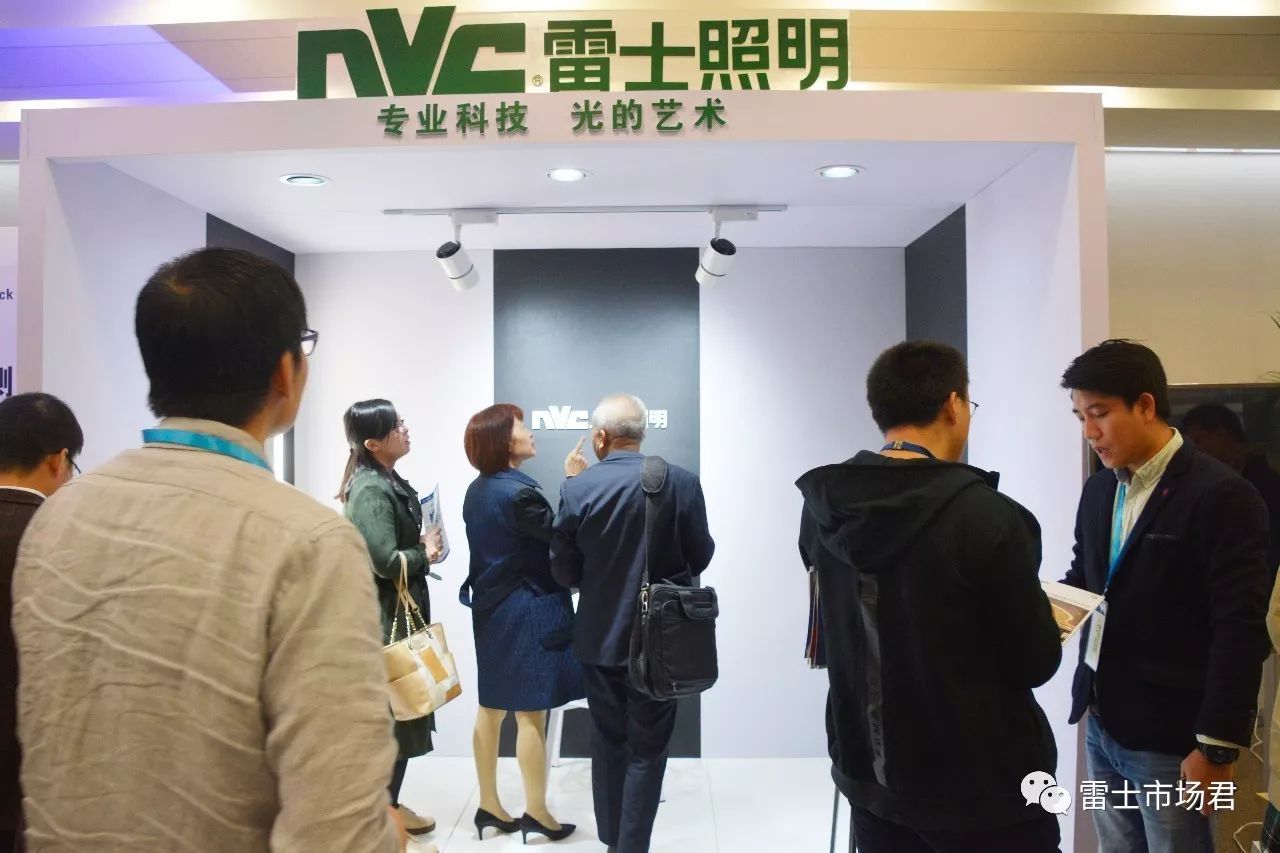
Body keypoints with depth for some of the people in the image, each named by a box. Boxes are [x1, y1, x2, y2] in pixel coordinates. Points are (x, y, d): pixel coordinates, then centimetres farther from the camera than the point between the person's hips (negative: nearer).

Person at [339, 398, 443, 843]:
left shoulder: (388, 482, 9)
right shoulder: (370, 490, -21)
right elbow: (386, 560, -26)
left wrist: (424, 544, -4)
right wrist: (426, 554, -11)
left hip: (397, 610, 10)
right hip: (385, 616, -10)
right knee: (396, 708, 2)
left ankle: (384, 802, 31)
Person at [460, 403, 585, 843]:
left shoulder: (477, 489, 7)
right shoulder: (518, 491, -20)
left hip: (492, 607, 9)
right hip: (526, 611, -9)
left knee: (492, 709, 14)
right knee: (531, 713, 2)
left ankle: (489, 806, 25)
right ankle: (536, 813, 13)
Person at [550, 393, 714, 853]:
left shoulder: (577, 488, -12)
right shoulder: (682, 483, -12)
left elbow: (564, 573, -4)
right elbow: (700, 558, -2)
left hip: (600, 637, 2)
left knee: (607, 742, 20)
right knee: (647, 750, 11)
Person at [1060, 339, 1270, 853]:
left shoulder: (1222, 496, -14)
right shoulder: (1099, 488, 7)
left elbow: (1240, 630, -16)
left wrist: (1217, 746, -15)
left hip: (1170, 736, -6)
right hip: (1102, 720, 6)